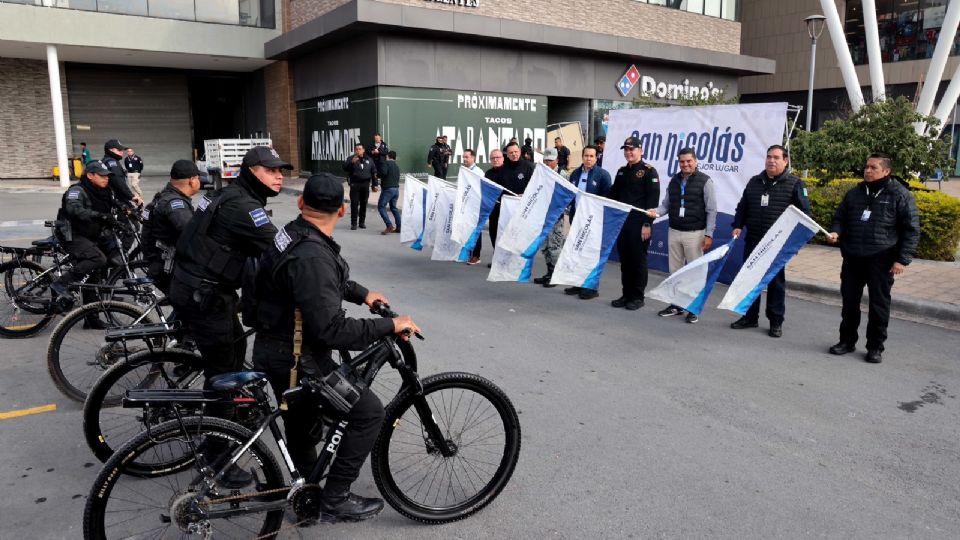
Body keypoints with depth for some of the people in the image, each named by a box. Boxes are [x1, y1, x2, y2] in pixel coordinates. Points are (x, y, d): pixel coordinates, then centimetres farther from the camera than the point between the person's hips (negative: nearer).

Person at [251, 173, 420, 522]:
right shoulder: (312, 257, -31)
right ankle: (335, 500, 7)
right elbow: (331, 330, -33)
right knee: (369, 412, -3)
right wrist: (389, 326, -26)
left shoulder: (292, 235, 1)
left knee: (301, 423, 26)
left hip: (279, 349, 10)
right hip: (296, 359, -10)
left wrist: (361, 294, 13)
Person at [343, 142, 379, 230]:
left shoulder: (369, 160, 10)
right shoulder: (351, 159, 2)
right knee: (354, 204, -6)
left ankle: (362, 222, 17)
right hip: (355, 184, -3)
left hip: (365, 184, 3)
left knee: (364, 204, 7)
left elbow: (374, 173, 13)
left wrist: (375, 184, 9)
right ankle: (354, 223, -2)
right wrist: (352, 162, -29)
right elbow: (345, 167, -13)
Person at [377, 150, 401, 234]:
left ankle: (389, 226, -17)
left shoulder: (386, 163, -4)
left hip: (388, 188, -8)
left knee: (381, 206, -5)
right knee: (393, 207, 17)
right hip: (396, 188, 8)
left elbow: (384, 172, -19)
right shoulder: (397, 166, 20)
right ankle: (399, 227, 14)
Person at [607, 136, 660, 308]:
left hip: (639, 223, -6)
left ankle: (637, 297, 11)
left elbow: (653, 199, -12)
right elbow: (613, 196, 19)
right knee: (625, 260, 10)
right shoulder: (621, 171, 15)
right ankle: (626, 294, 20)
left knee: (638, 260, 2)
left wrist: (647, 224, -18)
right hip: (621, 222, 6)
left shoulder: (649, 171, -5)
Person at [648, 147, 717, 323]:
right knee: (675, 270, 11)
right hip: (674, 232, 5)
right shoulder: (674, 181, 8)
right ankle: (676, 304, 21)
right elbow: (666, 204, 11)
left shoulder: (705, 181, -6)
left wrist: (709, 235, -11)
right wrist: (656, 212, -11)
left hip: (695, 234, -5)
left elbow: (711, 210, -7)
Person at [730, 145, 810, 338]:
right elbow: (742, 207, 17)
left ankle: (776, 322, 13)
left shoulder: (794, 184, -1)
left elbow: (804, 211, -2)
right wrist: (738, 226, 4)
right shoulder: (754, 182, 12)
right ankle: (749, 317, 20)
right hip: (753, 240, 4)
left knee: (776, 282, 4)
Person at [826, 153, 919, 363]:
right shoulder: (854, 193, 10)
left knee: (879, 304, 4)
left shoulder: (900, 195, -3)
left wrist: (903, 259, -11)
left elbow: (911, 230, -4)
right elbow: (840, 218, 18)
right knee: (849, 301, 11)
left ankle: (875, 347, 16)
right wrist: (836, 232, -5)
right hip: (852, 258, 4)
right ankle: (847, 341, 24)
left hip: (881, 261, -4)